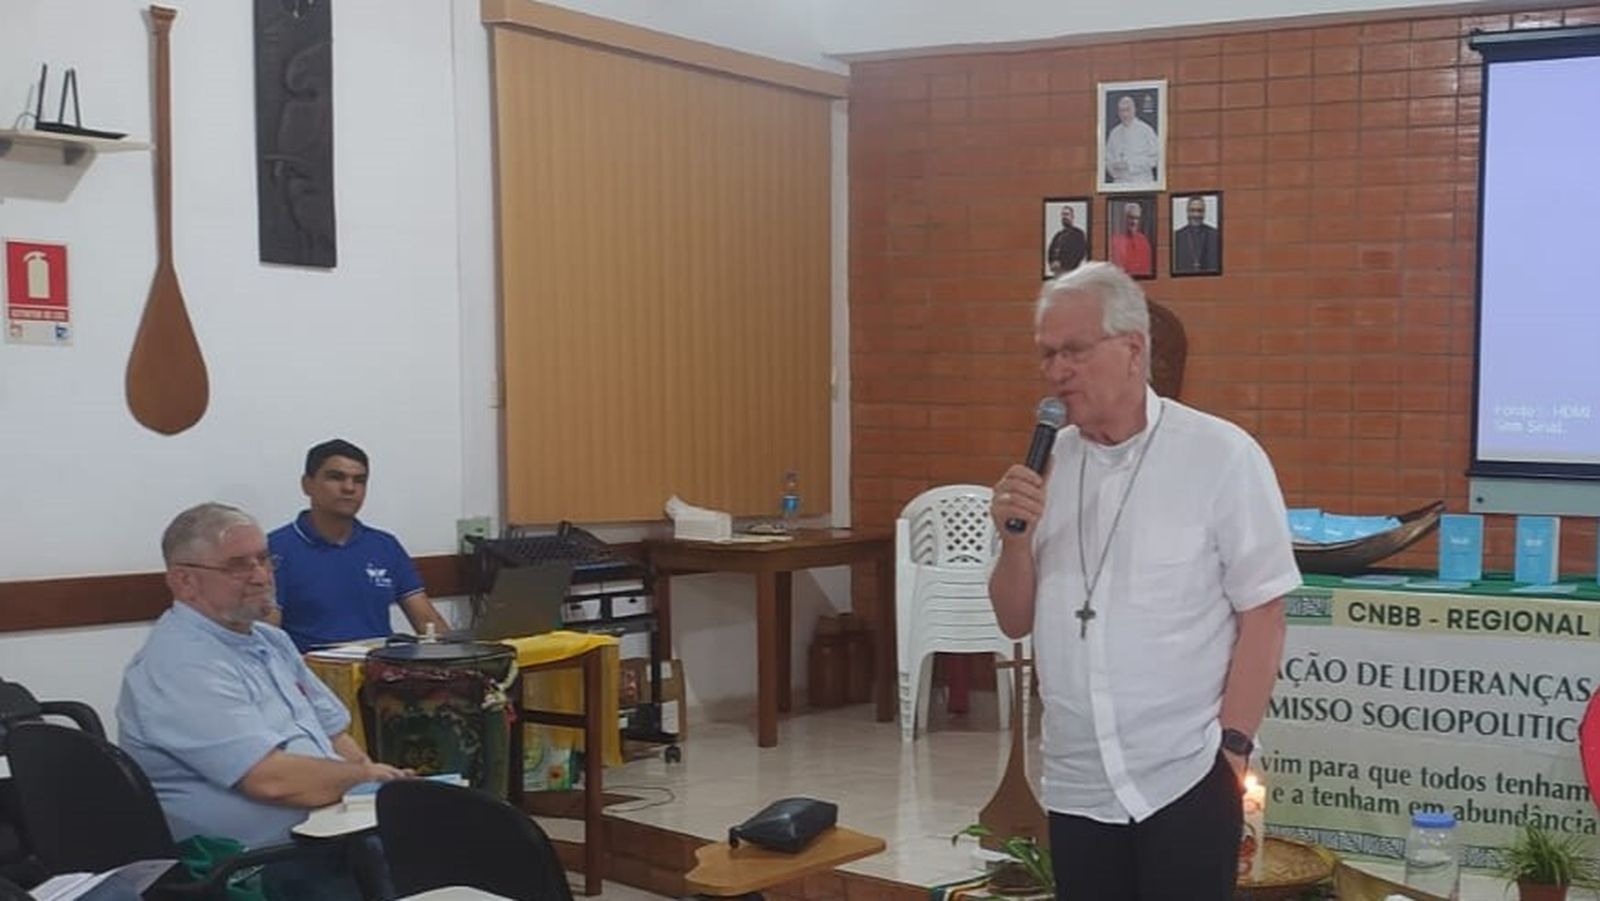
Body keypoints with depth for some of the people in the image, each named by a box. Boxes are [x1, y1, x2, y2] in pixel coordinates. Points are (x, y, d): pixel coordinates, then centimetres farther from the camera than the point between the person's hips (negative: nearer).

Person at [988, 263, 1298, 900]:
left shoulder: (1221, 455, -9)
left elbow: (1262, 613, -7)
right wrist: (1015, 539, -8)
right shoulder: (1049, 463, 6)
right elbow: (1016, 622, 9)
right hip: (1075, 783, 5)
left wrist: (1232, 746, -11)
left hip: (1185, 778, -5)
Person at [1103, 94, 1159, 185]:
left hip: (1141, 182, -3)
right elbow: (1108, 159, 15)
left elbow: (1154, 158, -5)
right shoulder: (1114, 133, 10)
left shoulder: (1145, 130, -3)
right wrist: (1114, 166, -8)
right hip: (1120, 183, 3)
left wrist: (1131, 165, -14)